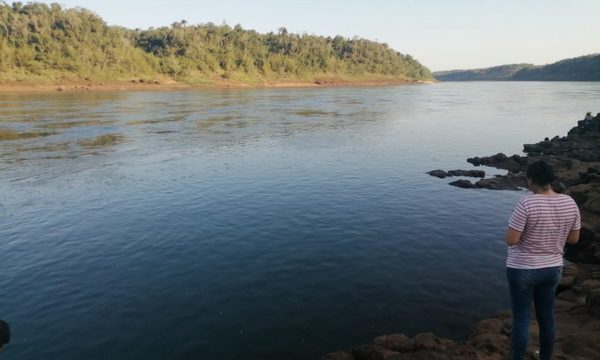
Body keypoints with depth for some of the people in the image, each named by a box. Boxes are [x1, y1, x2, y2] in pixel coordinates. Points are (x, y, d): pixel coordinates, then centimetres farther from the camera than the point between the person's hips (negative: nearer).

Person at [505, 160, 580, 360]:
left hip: (522, 269, -5)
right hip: (552, 268, 6)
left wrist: (518, 225, -3)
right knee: (546, 316, 23)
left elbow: (510, 240, -24)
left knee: (521, 318, 9)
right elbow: (574, 239, 4)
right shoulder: (569, 203, -6)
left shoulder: (526, 203, -25)